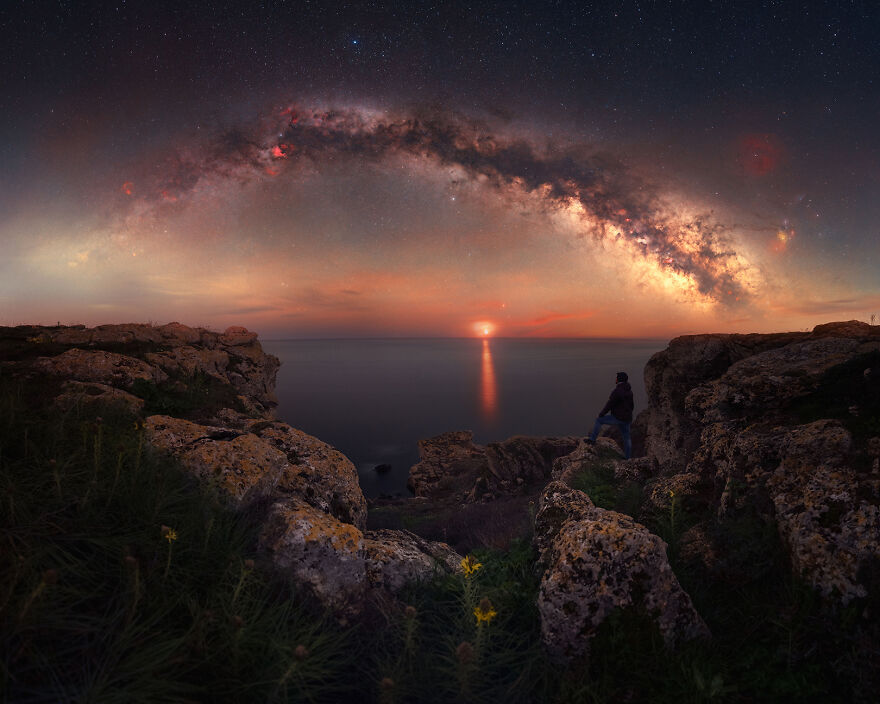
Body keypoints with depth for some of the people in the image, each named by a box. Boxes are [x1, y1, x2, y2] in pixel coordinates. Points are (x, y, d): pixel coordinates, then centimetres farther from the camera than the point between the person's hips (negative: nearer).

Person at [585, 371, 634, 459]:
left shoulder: (617, 390, -20)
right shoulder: (629, 391, 8)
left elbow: (610, 404, -19)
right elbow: (631, 405, 18)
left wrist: (601, 413, -5)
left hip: (617, 418, -8)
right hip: (626, 419, 8)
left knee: (599, 420, 8)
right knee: (626, 437, 16)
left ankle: (592, 439, 11)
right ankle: (628, 458, 21)